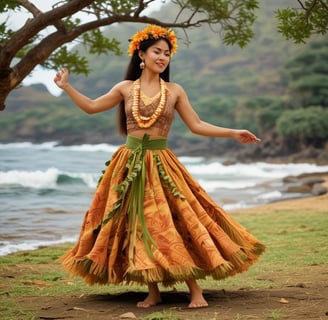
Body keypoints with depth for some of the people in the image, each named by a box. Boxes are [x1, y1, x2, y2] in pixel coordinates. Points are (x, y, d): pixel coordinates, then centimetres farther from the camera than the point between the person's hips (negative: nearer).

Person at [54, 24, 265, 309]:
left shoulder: (175, 91, 5)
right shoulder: (126, 88, 6)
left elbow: (197, 126, 5)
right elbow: (92, 107, 15)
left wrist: (233, 133, -3)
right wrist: (67, 87, 9)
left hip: (161, 164, -1)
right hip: (130, 164, 1)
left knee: (176, 222, -9)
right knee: (137, 226, 1)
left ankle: (196, 292, -2)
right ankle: (153, 292, 11)